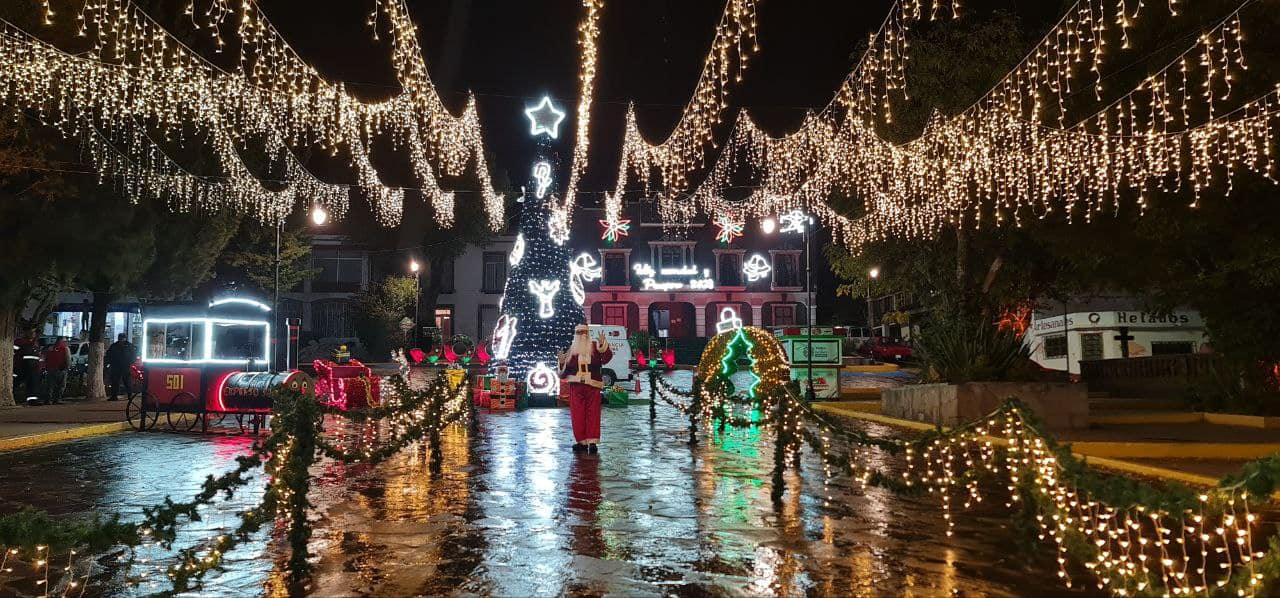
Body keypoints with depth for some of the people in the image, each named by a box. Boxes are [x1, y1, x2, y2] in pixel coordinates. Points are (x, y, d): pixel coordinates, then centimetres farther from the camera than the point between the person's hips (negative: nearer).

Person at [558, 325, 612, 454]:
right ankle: (581, 442, 7)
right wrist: (562, 362, -6)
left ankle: (592, 441, -3)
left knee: (593, 414, -4)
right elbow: (565, 372, 13)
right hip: (576, 386, 2)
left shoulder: (595, 348, 6)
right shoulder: (571, 351, 13)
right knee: (577, 415, 0)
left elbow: (607, 358, -11)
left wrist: (603, 344, -24)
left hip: (592, 386, -2)